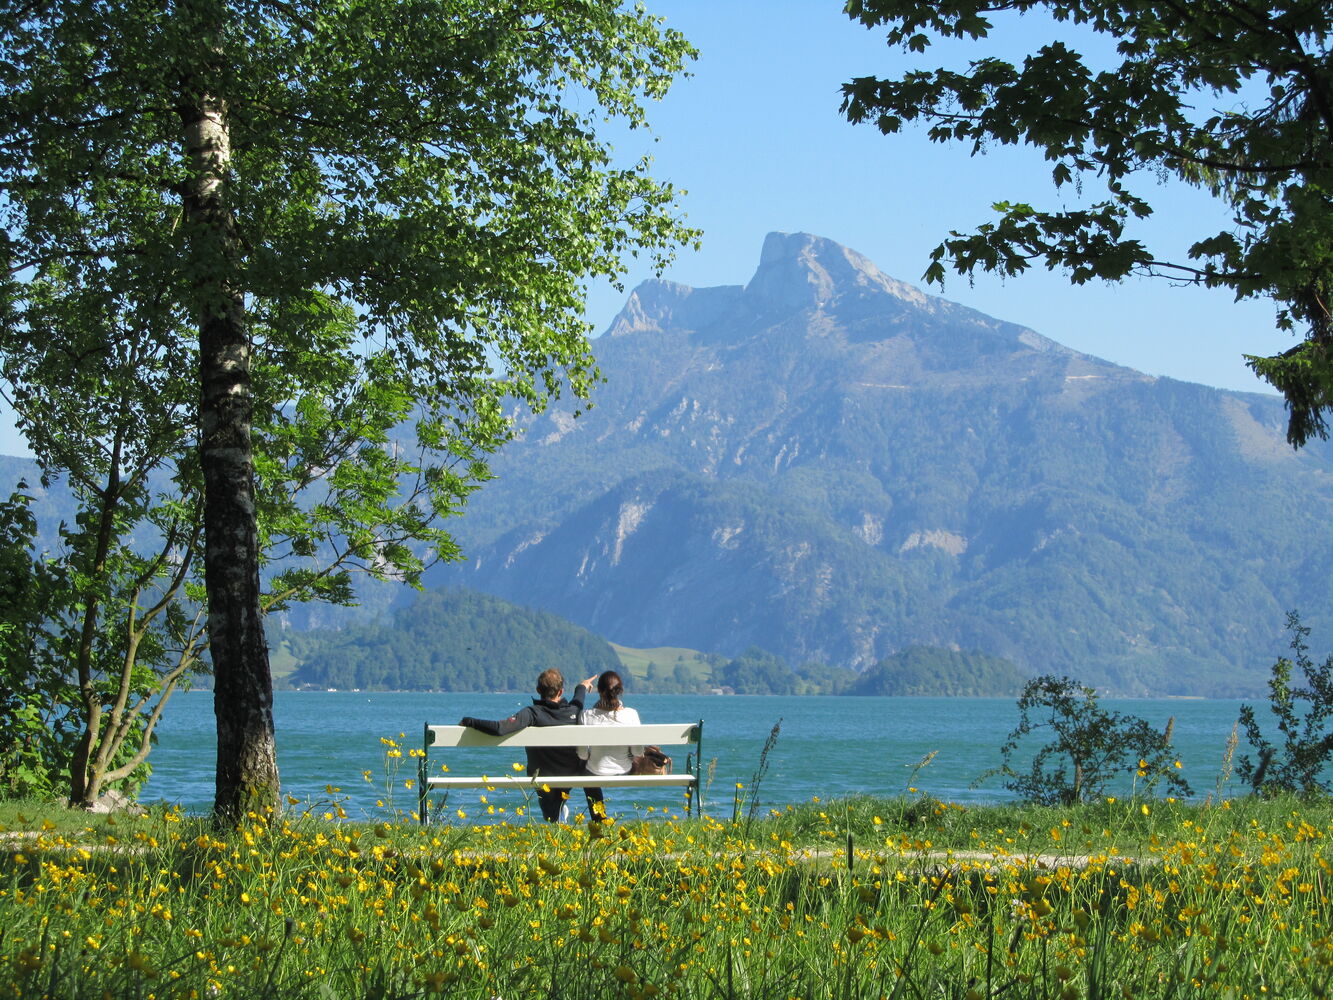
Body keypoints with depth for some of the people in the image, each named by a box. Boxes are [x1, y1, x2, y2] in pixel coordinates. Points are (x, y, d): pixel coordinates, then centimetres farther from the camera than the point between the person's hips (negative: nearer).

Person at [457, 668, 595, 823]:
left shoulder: (532, 714, -30)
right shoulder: (574, 711, -16)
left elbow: (499, 728, -42)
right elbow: (578, 698, 11)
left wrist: (468, 721, -27)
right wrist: (582, 687, 36)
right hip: (572, 775, 2)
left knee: (550, 817, 21)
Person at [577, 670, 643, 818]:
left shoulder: (588, 716, -22)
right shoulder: (631, 714, -20)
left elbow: (583, 754, -14)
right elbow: (638, 752, -13)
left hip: (595, 774, -1)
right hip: (624, 774, 1)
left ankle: (598, 818, 50)